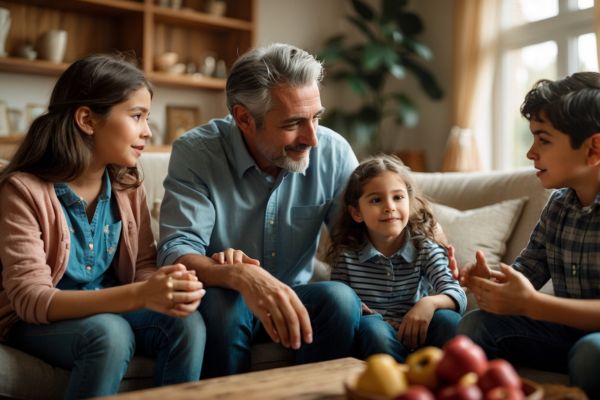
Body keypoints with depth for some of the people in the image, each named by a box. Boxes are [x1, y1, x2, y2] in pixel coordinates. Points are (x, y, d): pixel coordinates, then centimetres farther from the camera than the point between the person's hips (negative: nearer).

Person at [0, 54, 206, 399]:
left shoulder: (129, 186, -2)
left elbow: (144, 266, -1)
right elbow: (30, 299, -25)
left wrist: (165, 288, -28)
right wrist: (139, 295, -39)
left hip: (111, 310, 4)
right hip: (37, 323, -4)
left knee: (187, 323, -24)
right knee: (110, 333, -35)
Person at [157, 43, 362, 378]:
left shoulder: (333, 152, -9)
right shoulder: (196, 152, -16)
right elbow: (176, 251, -24)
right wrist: (240, 275, -45)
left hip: (295, 300, 2)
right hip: (224, 303, -2)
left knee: (340, 298, -27)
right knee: (222, 302, -33)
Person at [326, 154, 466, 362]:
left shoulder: (426, 250, 2)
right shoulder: (347, 256, 0)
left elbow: (457, 295, -12)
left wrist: (430, 302, -35)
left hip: (415, 333, 1)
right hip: (373, 338, 0)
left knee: (448, 319, -28)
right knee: (370, 326, -35)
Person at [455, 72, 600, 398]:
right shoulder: (559, 203, 4)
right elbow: (526, 271, 6)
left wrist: (533, 305, -32)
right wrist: (493, 280, -17)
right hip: (569, 330, 6)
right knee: (476, 325, -10)